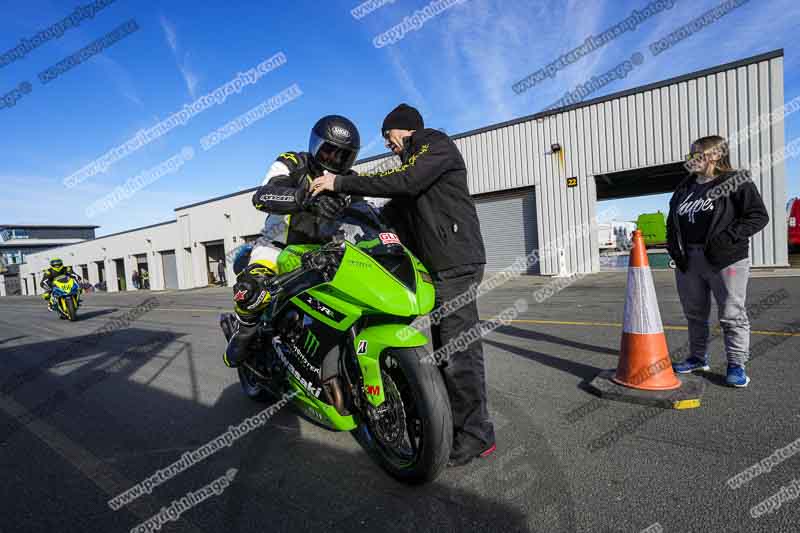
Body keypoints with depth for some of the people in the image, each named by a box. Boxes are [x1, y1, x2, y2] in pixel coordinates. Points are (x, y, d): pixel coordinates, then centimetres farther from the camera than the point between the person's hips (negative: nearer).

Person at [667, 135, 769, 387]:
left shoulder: (736, 181, -2)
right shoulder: (684, 188, 15)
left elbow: (759, 216, -7)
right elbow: (672, 222, 20)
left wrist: (727, 238, -18)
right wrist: (674, 248, 5)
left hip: (725, 260, -6)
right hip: (688, 260, 6)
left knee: (732, 314, 1)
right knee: (694, 313, 13)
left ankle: (736, 364, 12)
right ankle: (698, 358, 26)